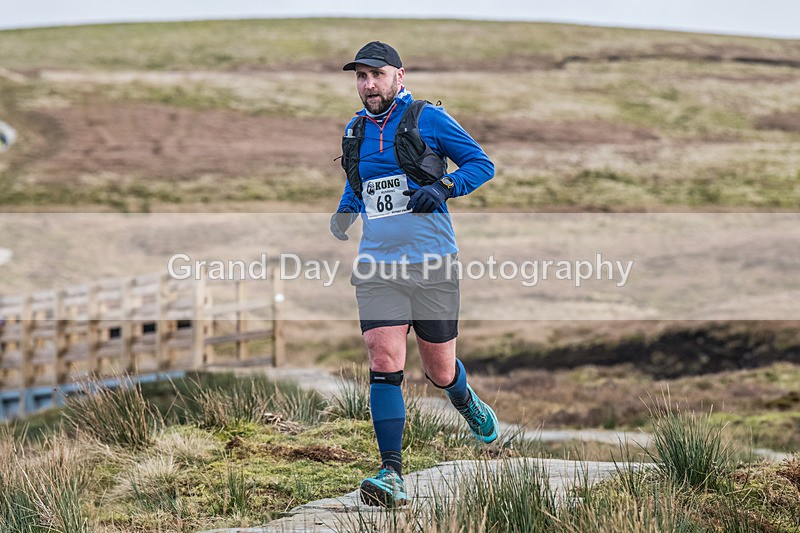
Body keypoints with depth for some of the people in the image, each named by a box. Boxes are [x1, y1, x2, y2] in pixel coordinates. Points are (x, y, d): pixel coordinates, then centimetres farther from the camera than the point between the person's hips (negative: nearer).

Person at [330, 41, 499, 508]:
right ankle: (392, 475, -16)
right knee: (385, 364, -15)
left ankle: (467, 403, 47)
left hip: (433, 266, -2)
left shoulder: (428, 119, -2)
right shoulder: (355, 132, 12)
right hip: (377, 268, 3)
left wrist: (444, 187, -16)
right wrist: (343, 215, 12)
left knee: (440, 370, 10)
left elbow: (482, 164, 0)